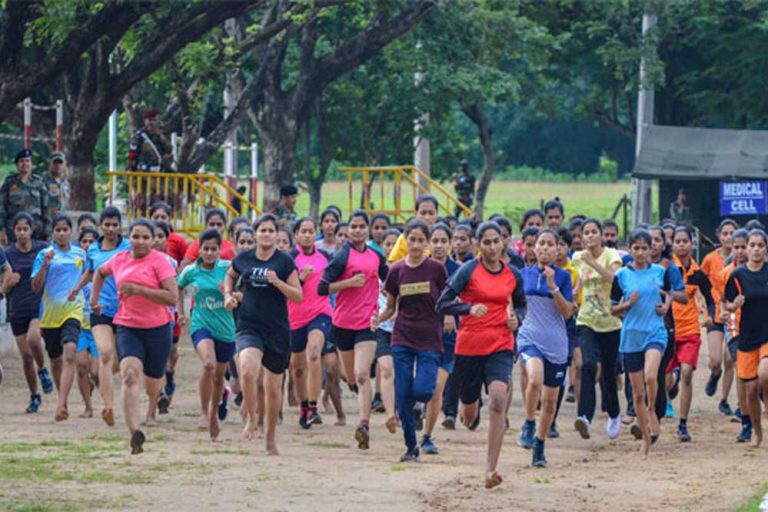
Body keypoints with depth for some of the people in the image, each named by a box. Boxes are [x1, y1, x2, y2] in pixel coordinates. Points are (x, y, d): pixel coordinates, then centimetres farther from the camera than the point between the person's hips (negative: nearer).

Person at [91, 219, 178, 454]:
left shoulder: (159, 261, -8)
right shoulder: (120, 260, 6)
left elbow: (173, 297, -17)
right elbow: (100, 272, 31)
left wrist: (139, 289, -23)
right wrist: (94, 297, 17)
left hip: (157, 329, -2)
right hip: (127, 327, 2)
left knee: (152, 387, 12)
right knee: (130, 374, -25)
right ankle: (134, 432, -36)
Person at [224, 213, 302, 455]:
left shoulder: (285, 262, -2)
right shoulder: (244, 259, 4)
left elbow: (298, 296, -3)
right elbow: (230, 276, 25)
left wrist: (277, 282, -18)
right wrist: (228, 294, 7)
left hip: (277, 330, 0)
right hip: (248, 326, 0)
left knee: (274, 387, 9)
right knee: (248, 370, -28)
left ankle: (270, 437, 27)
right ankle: (251, 418, -5)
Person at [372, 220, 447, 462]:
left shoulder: (436, 269, -3)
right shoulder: (397, 270, 3)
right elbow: (391, 307, 10)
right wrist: (378, 319, -8)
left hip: (430, 340, -2)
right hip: (403, 339, 2)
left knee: (421, 391, -17)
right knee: (402, 398, -1)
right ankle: (411, 447, 13)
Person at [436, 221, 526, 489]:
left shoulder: (513, 275, 5)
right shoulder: (468, 270, -5)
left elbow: (521, 304, 23)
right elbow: (443, 304, -9)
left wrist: (516, 318, 1)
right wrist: (469, 308, -26)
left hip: (501, 347, 1)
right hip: (469, 345, -1)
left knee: (498, 400, -21)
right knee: (469, 412, 10)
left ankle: (491, 469, -20)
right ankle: (466, 410, 52)